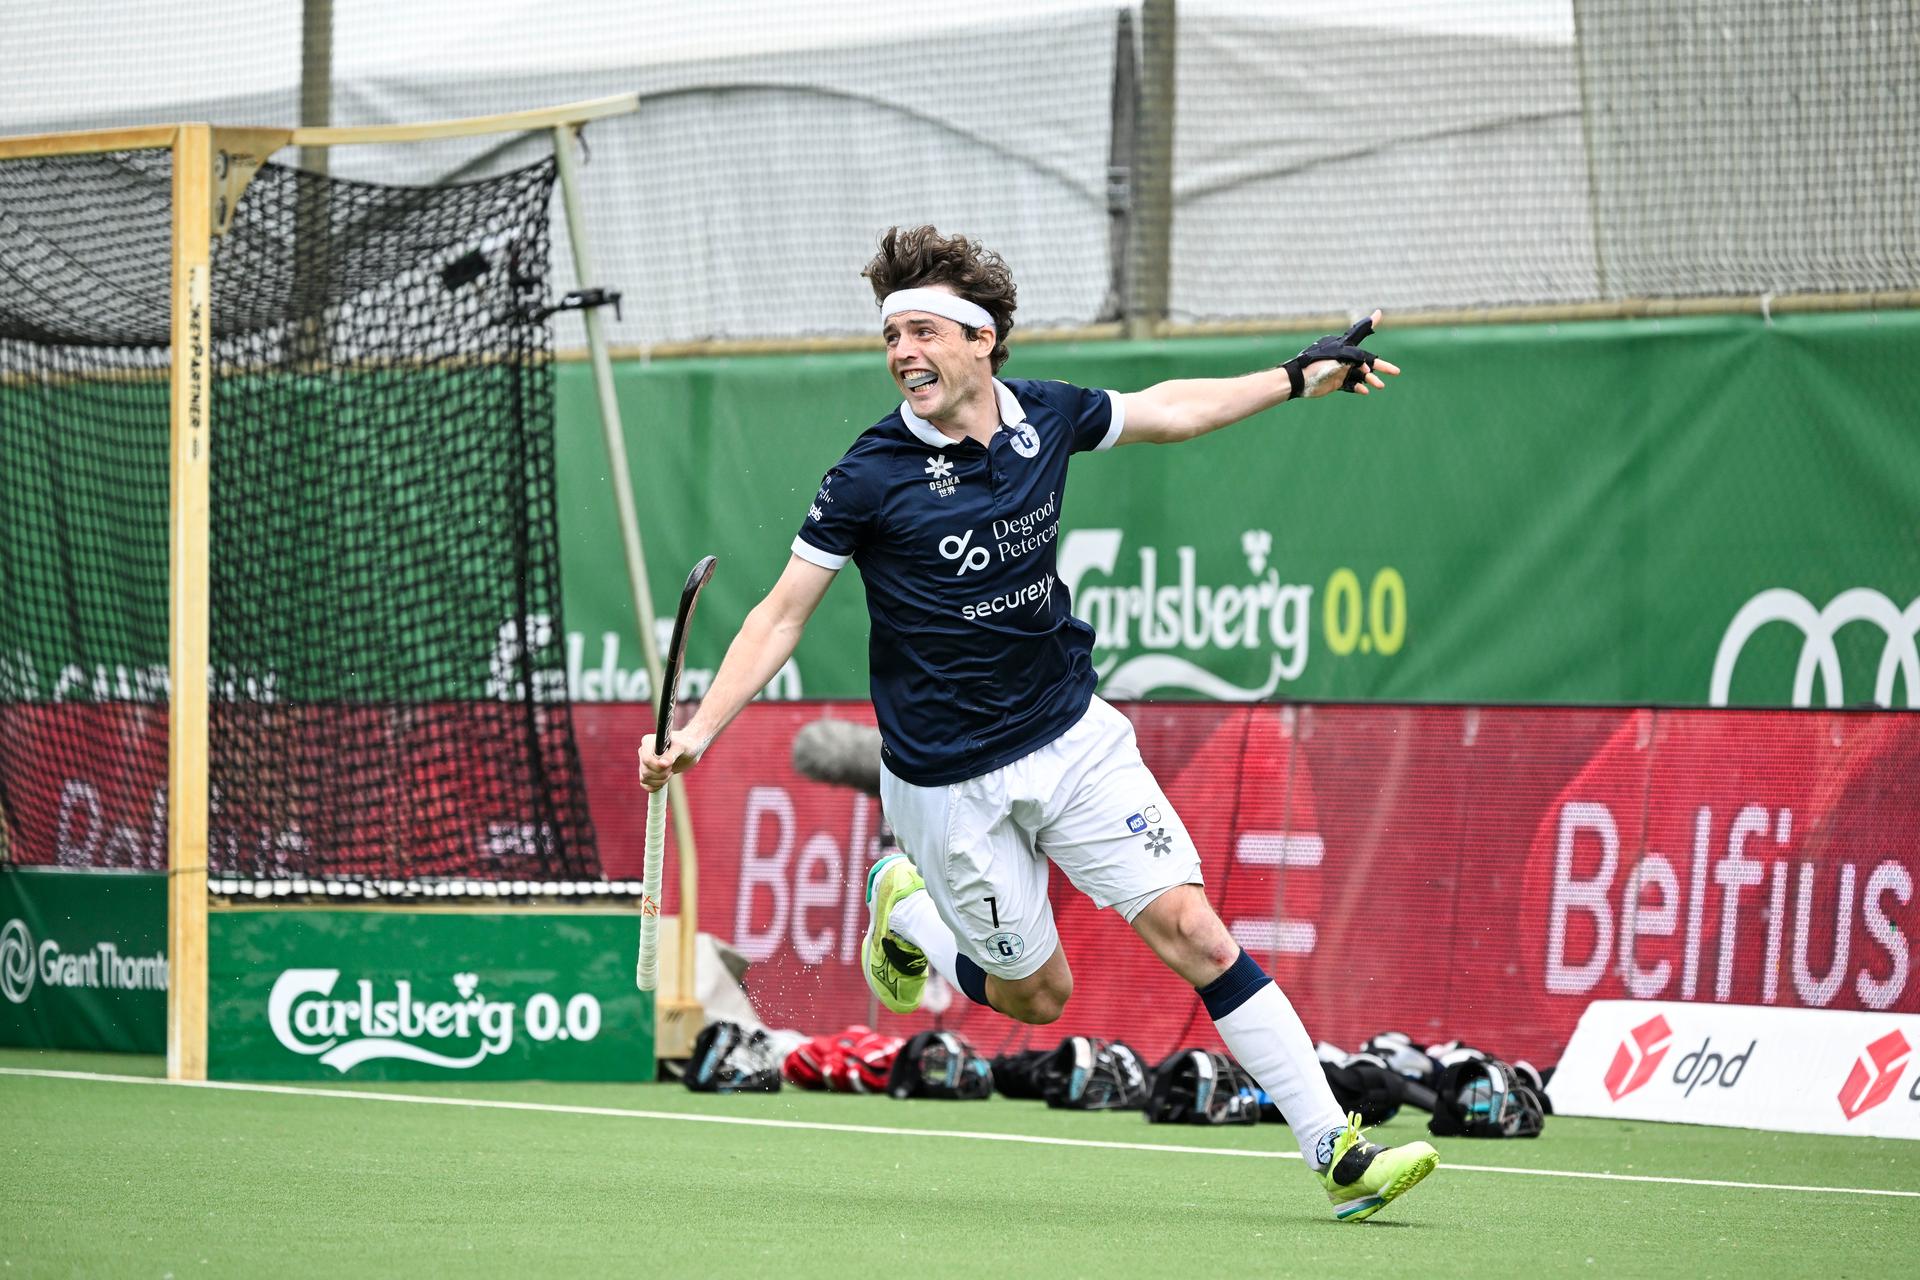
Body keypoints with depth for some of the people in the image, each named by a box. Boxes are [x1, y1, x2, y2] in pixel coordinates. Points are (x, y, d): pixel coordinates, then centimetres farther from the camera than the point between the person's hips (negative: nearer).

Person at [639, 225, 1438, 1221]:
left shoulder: (1046, 417, -3)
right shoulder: (869, 477, -15)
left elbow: (1165, 410, 18)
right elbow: (782, 616, -9)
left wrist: (1299, 378, 18)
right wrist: (697, 734, -18)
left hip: (1074, 737, 3)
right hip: (949, 784, -3)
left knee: (1191, 930, -7)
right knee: (1036, 995, 5)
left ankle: (1337, 1153, -6)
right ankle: (904, 906, 35)